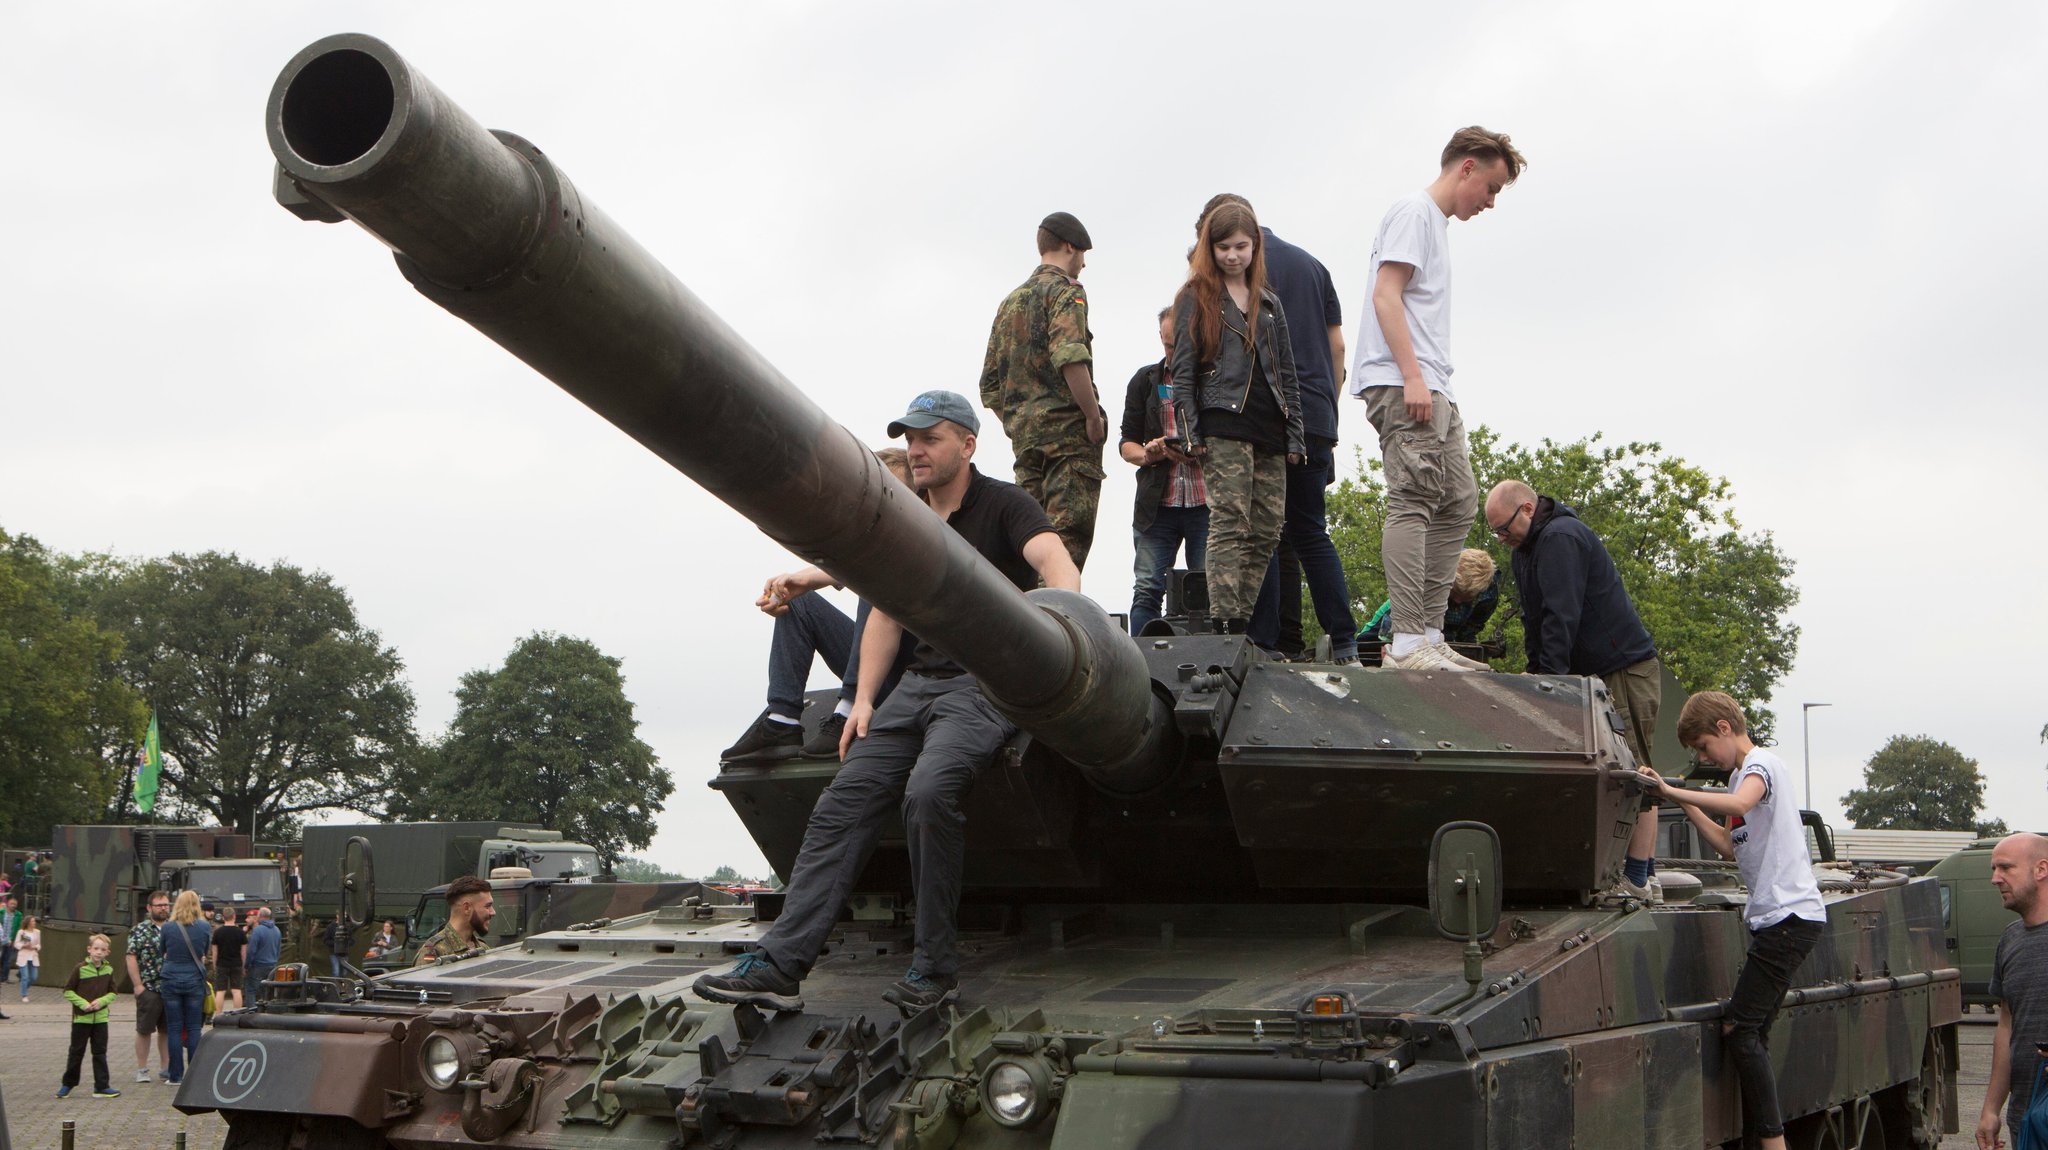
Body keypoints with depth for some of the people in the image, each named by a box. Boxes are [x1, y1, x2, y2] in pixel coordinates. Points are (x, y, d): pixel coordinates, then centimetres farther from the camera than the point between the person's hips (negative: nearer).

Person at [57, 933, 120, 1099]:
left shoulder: (108, 970, 3)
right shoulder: (81, 968, -8)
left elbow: (112, 993, 9)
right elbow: (68, 991, -5)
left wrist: (101, 1001, -11)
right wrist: (82, 1003, -16)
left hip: (100, 1017, 3)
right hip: (81, 1017, -3)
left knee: (100, 1052, 5)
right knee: (76, 1051, 5)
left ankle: (102, 1086, 8)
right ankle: (68, 1084, 18)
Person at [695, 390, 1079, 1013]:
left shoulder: (1005, 505, -3)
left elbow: (1060, 570, -20)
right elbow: (885, 613, 21)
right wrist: (864, 698, 9)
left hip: (985, 686, -7)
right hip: (918, 683, 7)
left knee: (928, 790, -31)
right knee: (841, 804, -9)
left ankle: (934, 966, -18)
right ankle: (779, 963, -13)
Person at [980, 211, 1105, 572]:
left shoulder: (1011, 301, 21)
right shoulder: (1065, 290, -3)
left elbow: (989, 385, 19)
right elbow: (1070, 358, -20)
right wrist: (1094, 416, -14)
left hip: (1024, 434, 7)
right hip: (1067, 430, -7)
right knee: (1068, 538, -11)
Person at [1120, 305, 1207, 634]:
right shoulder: (1146, 381, 15)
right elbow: (1126, 441, 16)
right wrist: (1146, 454, -7)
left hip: (1208, 503, -2)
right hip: (1158, 504, 2)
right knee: (1146, 588, -6)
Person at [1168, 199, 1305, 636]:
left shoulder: (1269, 304, 20)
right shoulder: (1196, 299, 7)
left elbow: (1287, 374, 20)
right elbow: (1183, 372, 1)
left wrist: (1294, 437, 11)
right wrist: (1191, 433, -9)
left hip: (1269, 429, 5)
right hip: (1223, 426, -5)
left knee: (1267, 533, 0)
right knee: (1230, 526, -14)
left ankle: (1242, 622, 4)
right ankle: (1226, 625, -17)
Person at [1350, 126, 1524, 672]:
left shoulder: (1436, 222, 26)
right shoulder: (1414, 211, -3)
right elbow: (1385, 296, -14)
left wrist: (1432, 384, 18)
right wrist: (1411, 377, -21)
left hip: (1432, 393, 11)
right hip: (1402, 386, -11)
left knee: (1458, 505, 8)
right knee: (1414, 504, -16)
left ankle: (1429, 634, 10)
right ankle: (1406, 642, -20)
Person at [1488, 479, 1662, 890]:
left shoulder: (1561, 538, -18)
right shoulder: (1524, 550, 14)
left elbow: (1562, 615, -24)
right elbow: (1534, 617, 19)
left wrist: (1549, 675, -25)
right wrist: (1534, 670, 9)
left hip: (1626, 670, -10)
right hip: (1591, 672, 10)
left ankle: (1638, 878, -11)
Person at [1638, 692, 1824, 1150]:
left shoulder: (1761, 764, -7)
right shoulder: (1741, 774, 21)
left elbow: (1740, 803, -29)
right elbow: (1731, 846, 20)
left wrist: (1671, 792, -27)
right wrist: (1686, 803, 13)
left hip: (1791, 915, -10)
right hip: (1774, 918, 10)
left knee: (1739, 1027, -13)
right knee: (1752, 1030, 7)